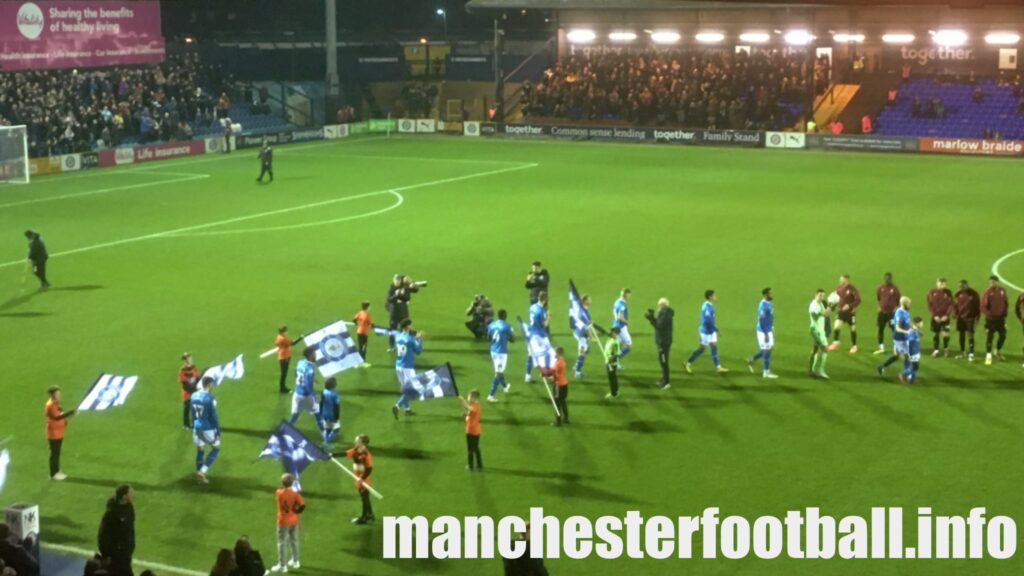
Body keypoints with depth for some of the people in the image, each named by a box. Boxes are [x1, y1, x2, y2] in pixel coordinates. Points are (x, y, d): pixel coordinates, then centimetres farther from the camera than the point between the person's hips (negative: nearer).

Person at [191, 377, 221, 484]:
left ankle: (199, 472, 21)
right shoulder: (209, 398, -19)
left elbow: (193, 414, 12)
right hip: (208, 428, -6)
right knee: (216, 448, 12)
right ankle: (202, 471, 2)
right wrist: (218, 431, -8)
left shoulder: (194, 396, 1)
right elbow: (214, 416, -16)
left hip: (197, 427, 6)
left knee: (200, 450, 17)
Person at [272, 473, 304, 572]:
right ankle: (295, 561, 32)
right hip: (294, 520, 5)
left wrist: (283, 487, -3)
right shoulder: (295, 493, -10)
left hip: (284, 521, -5)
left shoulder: (279, 492, -22)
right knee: (294, 541, 20)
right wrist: (296, 511, 0)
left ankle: (282, 565, 5)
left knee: (282, 543, 3)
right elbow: (302, 505, -13)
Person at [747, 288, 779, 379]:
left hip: (769, 330, 9)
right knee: (767, 350, -2)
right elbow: (761, 320, -23)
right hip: (764, 331, -9)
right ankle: (766, 372, 7)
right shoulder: (763, 305, -21)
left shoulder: (769, 304, 9)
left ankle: (751, 360, 27)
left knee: (767, 349, 15)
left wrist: (772, 330, 21)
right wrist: (766, 334, -23)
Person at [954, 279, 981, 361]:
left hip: (970, 318, -4)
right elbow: (955, 304, 11)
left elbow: (977, 305, -3)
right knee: (961, 335, 12)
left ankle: (971, 354, -7)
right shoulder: (958, 294, 4)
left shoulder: (973, 293, -7)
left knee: (970, 335, -8)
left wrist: (977, 317, -5)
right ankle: (962, 352, 25)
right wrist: (955, 313, -5)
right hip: (960, 318, 4)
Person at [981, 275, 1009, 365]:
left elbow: (1006, 303, 13)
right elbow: (983, 307, -15)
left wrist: (1005, 313, 2)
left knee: (1003, 335, 11)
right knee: (989, 337, -4)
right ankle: (988, 356, 4)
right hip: (991, 319, -5)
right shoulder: (987, 293, -13)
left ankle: (998, 352, 34)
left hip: (1000, 318, 5)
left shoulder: (1002, 291, 2)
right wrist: (989, 314, -24)